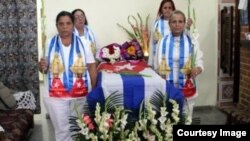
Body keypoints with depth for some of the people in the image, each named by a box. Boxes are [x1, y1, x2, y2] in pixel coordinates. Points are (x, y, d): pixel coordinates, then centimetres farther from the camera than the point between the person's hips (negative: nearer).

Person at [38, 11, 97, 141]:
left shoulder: (83, 43, -1)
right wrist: (42, 67, -16)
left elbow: (92, 66, 0)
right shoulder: (50, 44, 0)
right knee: (62, 130, 4)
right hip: (55, 96, 0)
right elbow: (44, 69, 8)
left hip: (81, 95, 1)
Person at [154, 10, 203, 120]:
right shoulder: (162, 42, 3)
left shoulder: (192, 43, 2)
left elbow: (199, 64, -1)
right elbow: (157, 66, 5)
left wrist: (197, 70, -23)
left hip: (186, 89, 0)